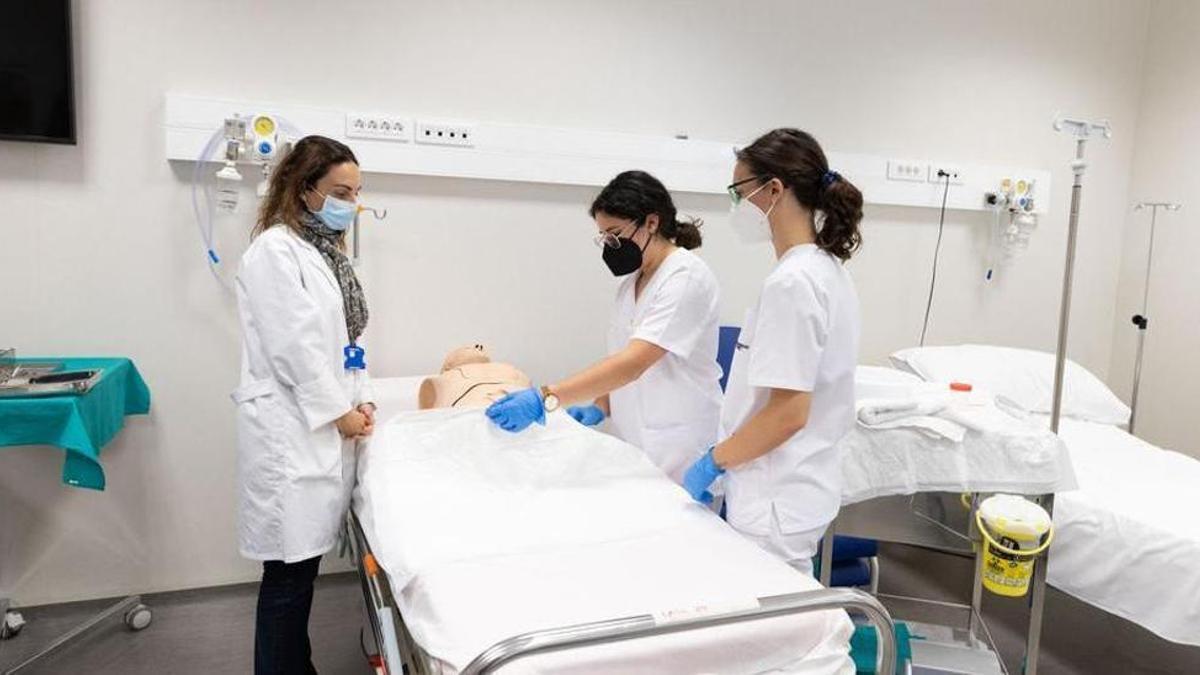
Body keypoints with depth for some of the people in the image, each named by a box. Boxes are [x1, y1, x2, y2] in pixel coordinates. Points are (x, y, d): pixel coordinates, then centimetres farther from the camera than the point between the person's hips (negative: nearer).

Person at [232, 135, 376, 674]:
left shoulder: (327, 250, 17)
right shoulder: (275, 250, -10)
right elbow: (294, 346, -16)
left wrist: (361, 400, 8)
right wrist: (340, 412, -10)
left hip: (327, 425, 8)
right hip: (291, 429, -8)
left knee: (306, 559, 13)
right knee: (289, 570, -3)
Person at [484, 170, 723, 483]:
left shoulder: (687, 278, -17)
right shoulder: (631, 282, 9)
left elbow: (633, 362, -29)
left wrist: (545, 398, -36)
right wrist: (600, 407, -4)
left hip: (680, 451, -7)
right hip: (635, 445, 7)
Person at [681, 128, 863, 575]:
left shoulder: (792, 282, -21)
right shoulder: (826, 269, 7)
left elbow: (788, 412, -25)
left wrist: (713, 460, -11)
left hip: (777, 503, -9)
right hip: (795, 488, 9)